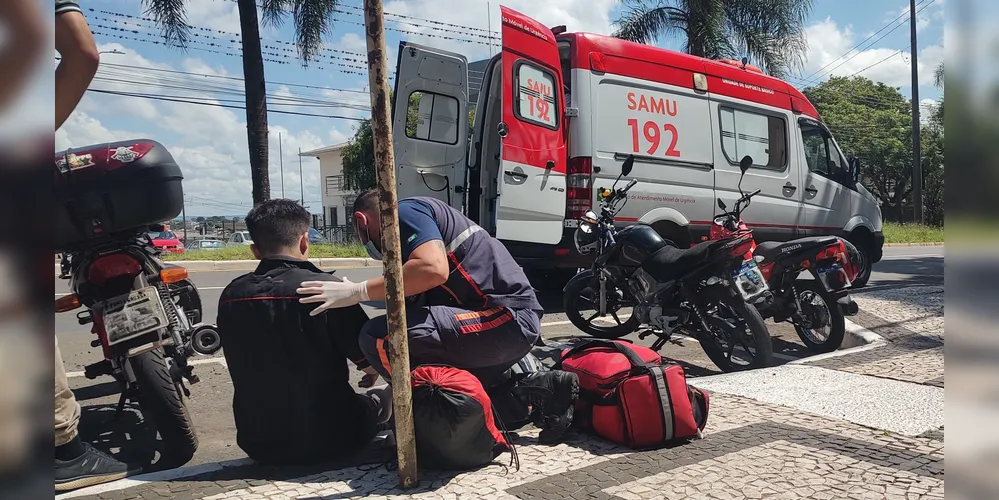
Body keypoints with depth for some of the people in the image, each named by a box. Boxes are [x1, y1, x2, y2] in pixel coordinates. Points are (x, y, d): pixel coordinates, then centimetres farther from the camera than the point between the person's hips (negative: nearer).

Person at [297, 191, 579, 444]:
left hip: (505, 319, -10)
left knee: (378, 337, -18)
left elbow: (434, 269, -25)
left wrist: (357, 292, -16)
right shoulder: (423, 217, 26)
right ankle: (540, 390, 12)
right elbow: (424, 303, 31)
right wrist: (381, 363, 36)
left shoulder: (404, 211, -3)